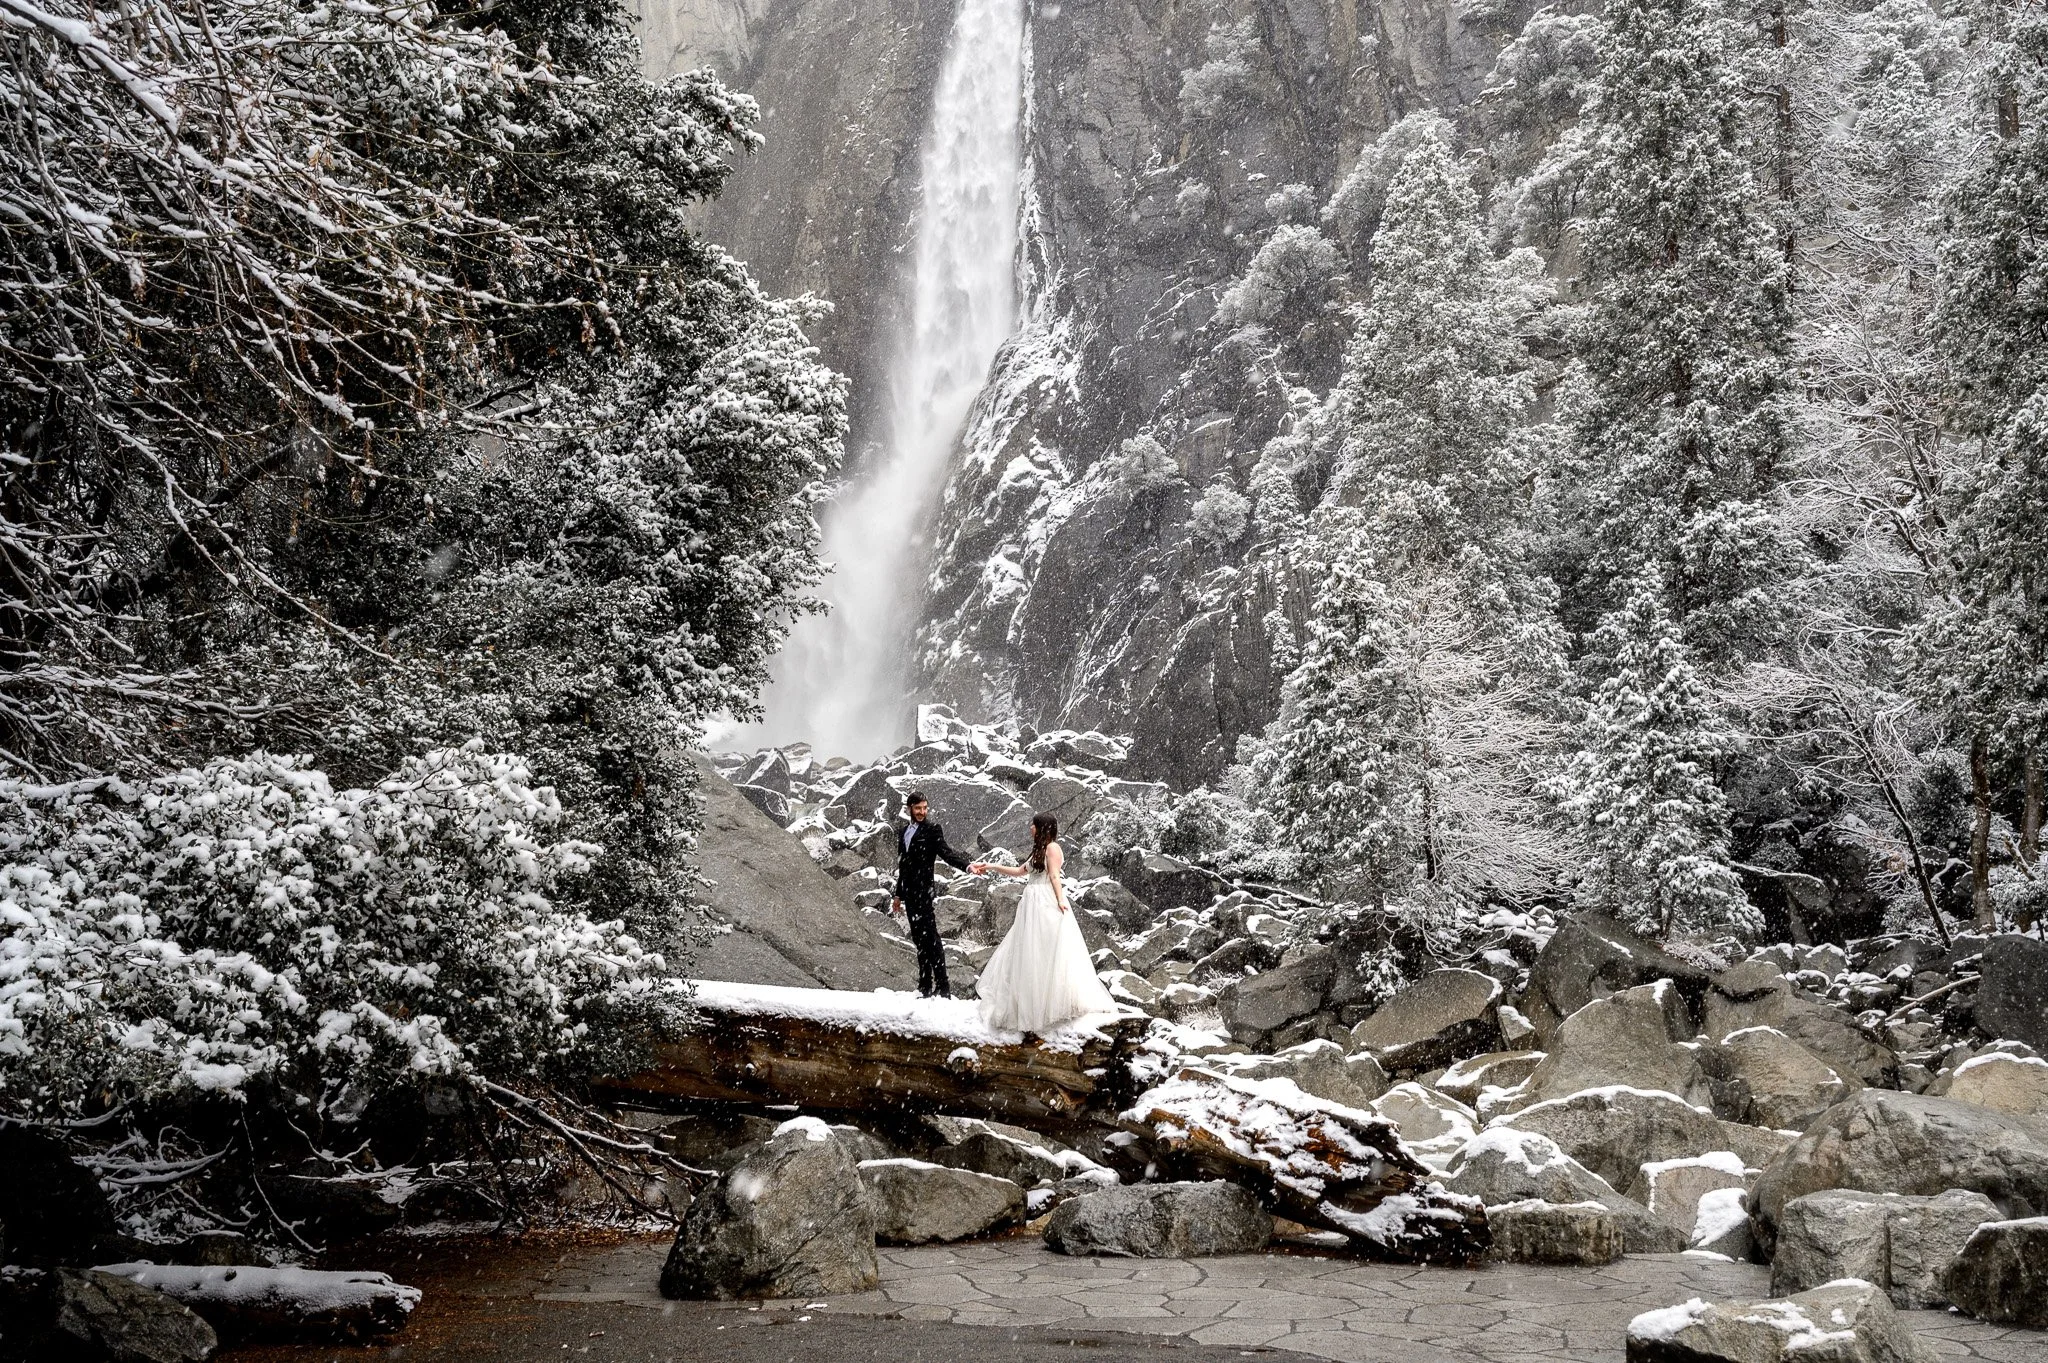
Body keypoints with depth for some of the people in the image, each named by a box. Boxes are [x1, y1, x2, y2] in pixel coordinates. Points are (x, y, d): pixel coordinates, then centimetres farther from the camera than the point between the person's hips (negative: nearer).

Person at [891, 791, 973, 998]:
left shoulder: (932, 829, -3)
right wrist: (898, 895, 24)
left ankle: (942, 987, -9)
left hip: (923, 892, -7)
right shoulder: (902, 830, 17)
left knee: (930, 938, -9)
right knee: (919, 940, 9)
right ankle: (925, 988, 12)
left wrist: (967, 866, -32)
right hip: (909, 893, 7)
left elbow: (946, 853, -14)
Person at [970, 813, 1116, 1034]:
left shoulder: (1052, 847, -4)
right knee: (1028, 954, 8)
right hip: (1033, 907, 10)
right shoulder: (1039, 851, 23)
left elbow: (1054, 876, -13)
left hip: (1048, 904, -10)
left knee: (1049, 954, -10)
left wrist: (1060, 899, -22)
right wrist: (990, 867, 28)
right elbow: (1019, 871, 28)